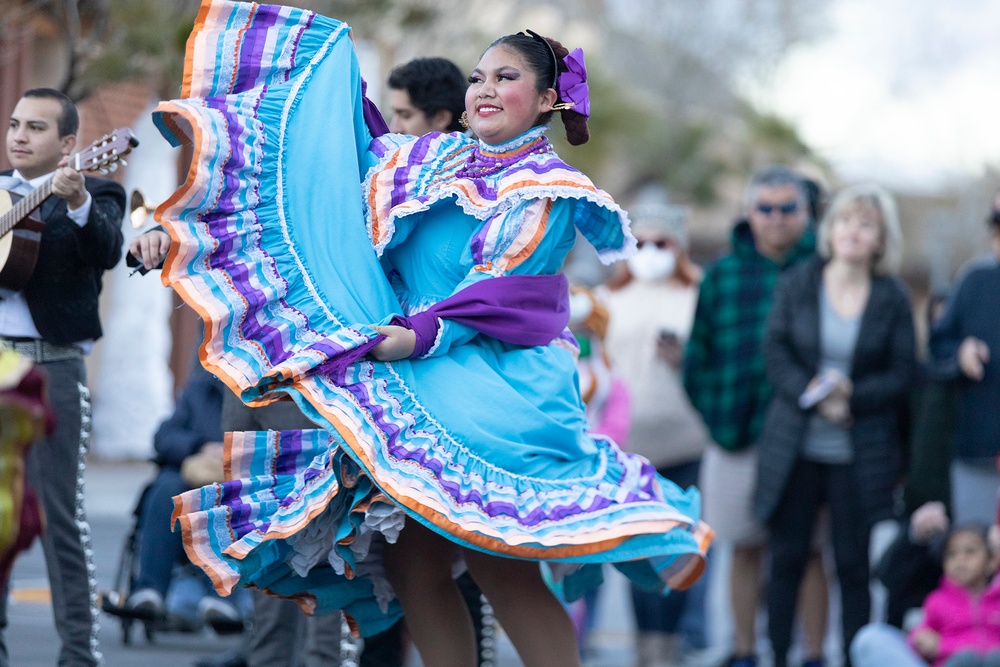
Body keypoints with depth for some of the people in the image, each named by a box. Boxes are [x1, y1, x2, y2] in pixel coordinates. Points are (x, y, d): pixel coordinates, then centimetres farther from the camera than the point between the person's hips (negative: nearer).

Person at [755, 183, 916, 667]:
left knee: (854, 564, 1)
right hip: (795, 446, 1)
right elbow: (775, 352, 0)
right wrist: (813, 397, -15)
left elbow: (902, 373, 0)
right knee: (787, 558, 4)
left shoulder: (893, 299, 0)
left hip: (861, 457, -1)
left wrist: (852, 397, -16)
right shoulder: (796, 284, 2)